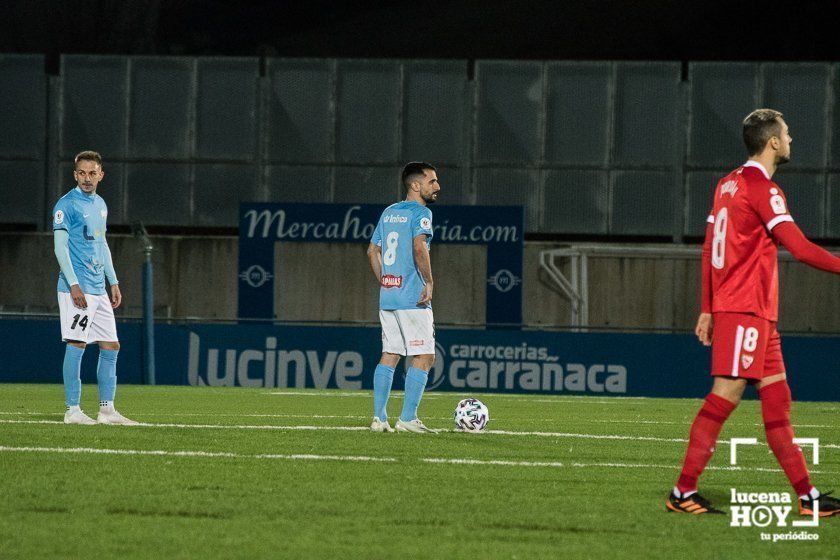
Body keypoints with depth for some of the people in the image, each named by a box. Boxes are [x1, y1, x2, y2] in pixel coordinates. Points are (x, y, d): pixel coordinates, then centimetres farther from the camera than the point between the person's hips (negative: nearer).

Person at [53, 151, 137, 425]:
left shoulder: (100, 205, 17)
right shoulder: (67, 204, -7)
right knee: (76, 344, -8)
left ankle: (107, 408, 11)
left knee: (111, 346, 6)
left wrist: (113, 282, 20)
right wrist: (73, 284, -19)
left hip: (99, 289, 8)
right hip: (77, 288, -8)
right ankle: (72, 410, -4)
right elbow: (60, 246, -12)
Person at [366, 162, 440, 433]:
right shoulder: (420, 212, -9)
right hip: (413, 299, -8)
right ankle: (407, 418, -7)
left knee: (389, 356, 10)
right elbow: (419, 247, -24)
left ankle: (379, 418, 5)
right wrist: (429, 281, -17)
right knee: (424, 358, -2)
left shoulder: (389, 213, 16)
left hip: (387, 297, 8)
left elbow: (372, 251, 19)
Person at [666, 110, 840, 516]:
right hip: (746, 310, -10)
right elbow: (799, 248, -18)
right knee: (726, 395, -10)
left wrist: (708, 309, 20)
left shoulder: (728, 185, 16)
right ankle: (683, 492, -9)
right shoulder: (763, 189, -12)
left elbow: (708, 250, 18)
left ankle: (807, 496, 7)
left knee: (777, 400, 7)